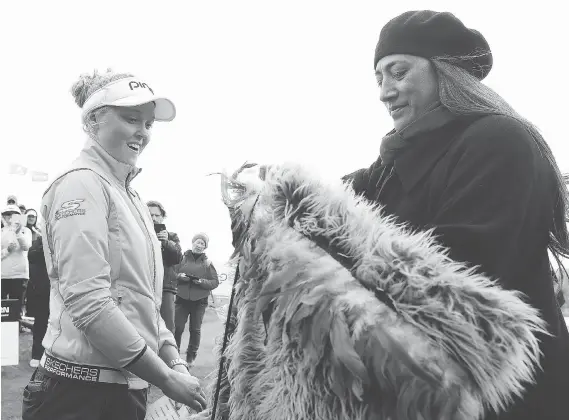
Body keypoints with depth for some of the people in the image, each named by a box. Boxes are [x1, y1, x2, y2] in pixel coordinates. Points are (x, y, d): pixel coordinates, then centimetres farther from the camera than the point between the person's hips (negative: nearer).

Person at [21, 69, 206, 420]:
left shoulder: (131, 197, 12)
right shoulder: (82, 184, -13)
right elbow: (89, 302, -21)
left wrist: (174, 361, 2)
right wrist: (167, 379, -17)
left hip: (128, 388, 8)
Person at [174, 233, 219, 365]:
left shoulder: (207, 262, 6)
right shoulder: (182, 258, 6)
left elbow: (215, 282, 3)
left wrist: (202, 281, -13)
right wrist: (179, 276, -12)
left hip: (199, 301, 0)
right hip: (182, 298, 0)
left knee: (195, 329, 3)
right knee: (177, 327, -5)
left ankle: (191, 356, 15)